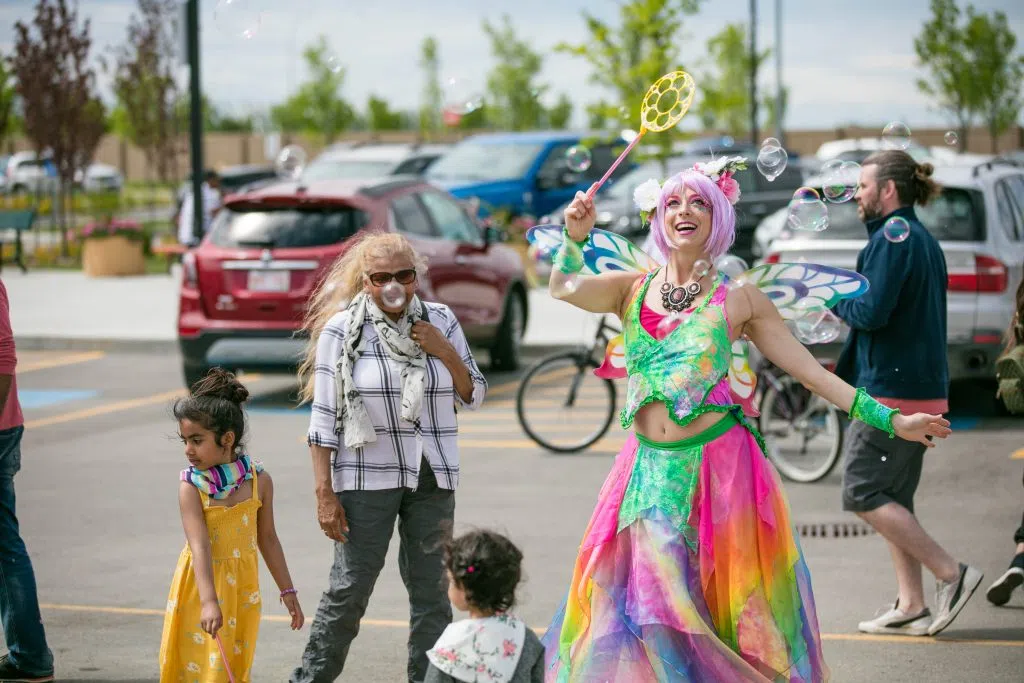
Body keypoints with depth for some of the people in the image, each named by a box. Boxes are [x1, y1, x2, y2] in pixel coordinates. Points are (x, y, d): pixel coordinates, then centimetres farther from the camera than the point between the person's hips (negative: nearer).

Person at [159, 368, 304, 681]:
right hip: (201, 588, -2)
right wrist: (209, 602, -32)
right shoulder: (191, 487, -13)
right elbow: (199, 546, -22)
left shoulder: (259, 480, -4)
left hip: (242, 588, 2)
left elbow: (267, 538, 6)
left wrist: (287, 591, 10)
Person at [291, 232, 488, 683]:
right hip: (367, 478, -3)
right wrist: (324, 493, -9)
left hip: (432, 478, 4)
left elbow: (473, 396, 10)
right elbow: (324, 418, -5)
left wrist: (445, 352, -7)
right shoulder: (342, 329, -5)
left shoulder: (441, 321, 5)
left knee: (432, 590, 5)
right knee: (349, 589, -3)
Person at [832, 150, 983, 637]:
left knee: (863, 494, -6)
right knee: (892, 497, 12)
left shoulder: (892, 238, -13)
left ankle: (950, 573, -8)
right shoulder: (925, 241, 18)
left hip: (891, 390, -10)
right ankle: (911, 607, 10)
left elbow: (873, 312, -21)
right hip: (923, 389, 10)